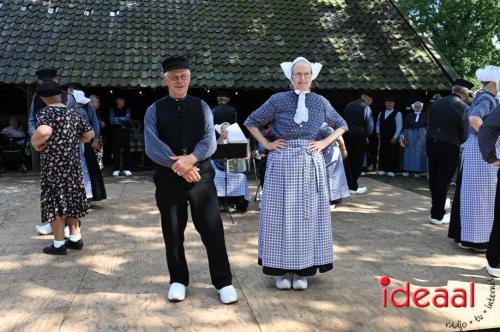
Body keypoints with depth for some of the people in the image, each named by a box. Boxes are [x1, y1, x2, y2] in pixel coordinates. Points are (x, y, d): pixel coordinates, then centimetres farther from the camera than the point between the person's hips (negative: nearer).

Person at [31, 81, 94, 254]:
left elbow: (44, 131, -32)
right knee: (71, 199, 16)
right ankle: (75, 239, 23)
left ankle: (59, 244, 10)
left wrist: (35, 142, -14)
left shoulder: (46, 112, -12)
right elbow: (90, 133, 13)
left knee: (55, 201, 3)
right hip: (73, 162, 7)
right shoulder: (73, 113, 9)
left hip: (54, 165, -6)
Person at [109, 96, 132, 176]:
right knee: (116, 150, -1)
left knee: (126, 150, -3)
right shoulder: (113, 110, 11)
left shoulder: (127, 110, 13)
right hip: (116, 131, -1)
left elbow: (128, 118, -4)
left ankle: (127, 169, 1)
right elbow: (111, 121, -1)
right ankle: (116, 169, 4)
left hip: (126, 131, 1)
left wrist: (118, 118, -5)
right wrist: (122, 121, -2)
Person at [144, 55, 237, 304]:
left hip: (201, 175, 0)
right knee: (172, 233, 11)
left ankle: (223, 282, 14)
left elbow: (210, 140, -5)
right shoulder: (154, 111, 4)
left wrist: (191, 159, -23)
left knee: (212, 229, 0)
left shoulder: (201, 107, 7)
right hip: (168, 178, 0)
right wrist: (178, 166, -18)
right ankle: (178, 280, 29)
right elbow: (152, 145, -8)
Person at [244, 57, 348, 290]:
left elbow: (341, 126, 17)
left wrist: (324, 143, 3)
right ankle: (282, 270, 15)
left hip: (311, 164, 2)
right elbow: (251, 122, 7)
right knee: (281, 215, 3)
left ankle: (302, 270, 18)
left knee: (308, 216, 5)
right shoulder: (278, 100, 0)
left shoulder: (321, 102, 6)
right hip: (282, 164, -2)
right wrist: (267, 145, -2)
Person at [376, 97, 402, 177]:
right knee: (382, 153, 5)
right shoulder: (381, 113, 12)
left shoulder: (397, 114, -4)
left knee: (392, 154, -1)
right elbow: (378, 123, 20)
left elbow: (399, 126, -8)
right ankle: (382, 169, 11)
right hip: (382, 137, 5)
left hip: (392, 138, -4)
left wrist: (395, 137, -13)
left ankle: (391, 170, 5)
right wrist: (378, 133, 6)